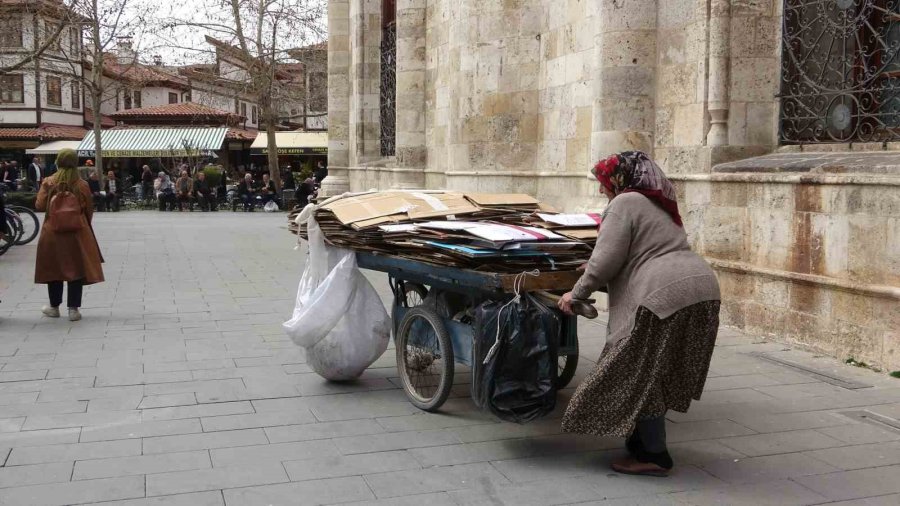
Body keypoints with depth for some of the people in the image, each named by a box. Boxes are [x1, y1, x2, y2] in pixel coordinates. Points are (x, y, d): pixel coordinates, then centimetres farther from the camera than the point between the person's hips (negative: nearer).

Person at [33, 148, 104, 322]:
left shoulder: (48, 183, -5)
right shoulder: (82, 185, -5)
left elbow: (39, 205, -7)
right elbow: (89, 210, 0)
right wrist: (85, 226, 17)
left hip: (52, 233, 1)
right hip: (77, 233, -1)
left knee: (54, 268, 14)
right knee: (76, 270, 4)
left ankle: (54, 306, 24)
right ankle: (73, 308, 3)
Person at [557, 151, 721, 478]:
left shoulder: (624, 204, -2)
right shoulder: (657, 206, 27)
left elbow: (605, 262, -7)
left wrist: (577, 294, 6)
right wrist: (596, 275, 38)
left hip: (665, 295, -10)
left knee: (639, 375, 2)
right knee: (658, 374, 19)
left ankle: (653, 456, 7)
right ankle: (645, 442, 28)